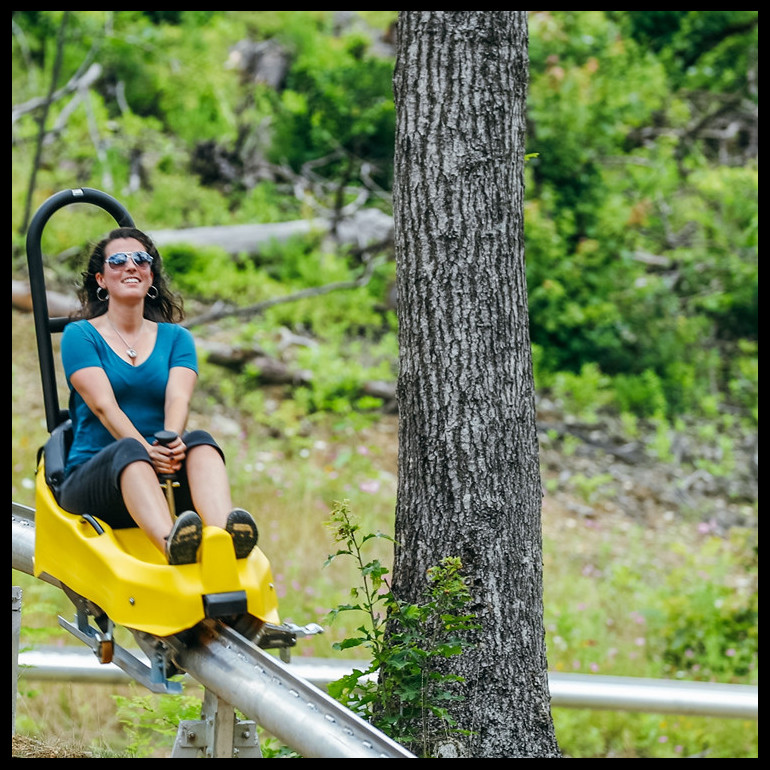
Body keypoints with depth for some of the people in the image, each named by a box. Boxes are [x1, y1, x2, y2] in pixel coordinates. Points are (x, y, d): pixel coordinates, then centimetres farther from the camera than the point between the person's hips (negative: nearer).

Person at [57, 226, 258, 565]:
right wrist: (146, 450, -28)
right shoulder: (80, 335, 7)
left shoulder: (176, 337, 18)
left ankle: (225, 535, -61)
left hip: (165, 483, 3)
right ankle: (171, 542, -68)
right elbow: (103, 405, -9)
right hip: (91, 480, -3)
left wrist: (171, 441, -26)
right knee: (129, 450, -37)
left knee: (201, 442, -29)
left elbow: (178, 398, -2)